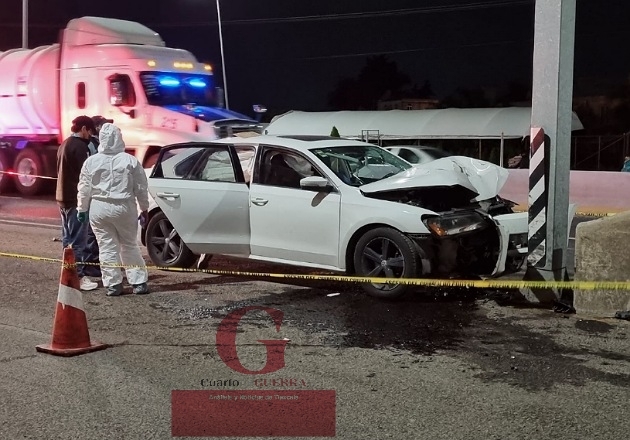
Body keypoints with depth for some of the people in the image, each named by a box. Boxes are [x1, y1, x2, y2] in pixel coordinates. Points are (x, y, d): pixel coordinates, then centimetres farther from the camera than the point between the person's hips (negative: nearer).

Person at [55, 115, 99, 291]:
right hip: (76, 198, -10)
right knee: (78, 240, -8)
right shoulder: (80, 146, -15)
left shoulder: (64, 145, 16)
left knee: (68, 238, 14)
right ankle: (79, 276, -7)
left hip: (63, 197, 10)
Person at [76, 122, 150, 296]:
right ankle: (139, 282, 11)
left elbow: (84, 189, 3)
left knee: (107, 248, 6)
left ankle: (113, 284, 7)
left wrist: (82, 209, 15)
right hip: (124, 208, 0)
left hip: (99, 209, 0)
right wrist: (144, 208, 12)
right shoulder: (130, 161, -4)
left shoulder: (91, 162, -2)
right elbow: (141, 188, 1)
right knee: (130, 246, 11)